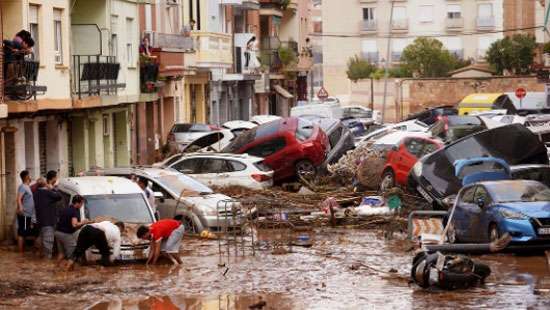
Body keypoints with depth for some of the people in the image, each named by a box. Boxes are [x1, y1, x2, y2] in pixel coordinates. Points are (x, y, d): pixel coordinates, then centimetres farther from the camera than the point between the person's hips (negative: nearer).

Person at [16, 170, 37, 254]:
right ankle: (21, 253, -8)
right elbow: (19, 198, -30)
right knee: (22, 234, -8)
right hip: (24, 215, -10)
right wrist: (20, 208, -48)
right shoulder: (23, 187, -15)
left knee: (24, 234, 15)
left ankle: (23, 251, 22)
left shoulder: (27, 187, 15)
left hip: (27, 215, 10)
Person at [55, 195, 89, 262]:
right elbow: (74, 225, -25)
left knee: (61, 253, 17)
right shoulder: (75, 211, -13)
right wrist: (82, 222, -9)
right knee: (72, 255, -1)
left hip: (58, 232, 8)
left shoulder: (64, 209, 13)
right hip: (67, 234, -8)